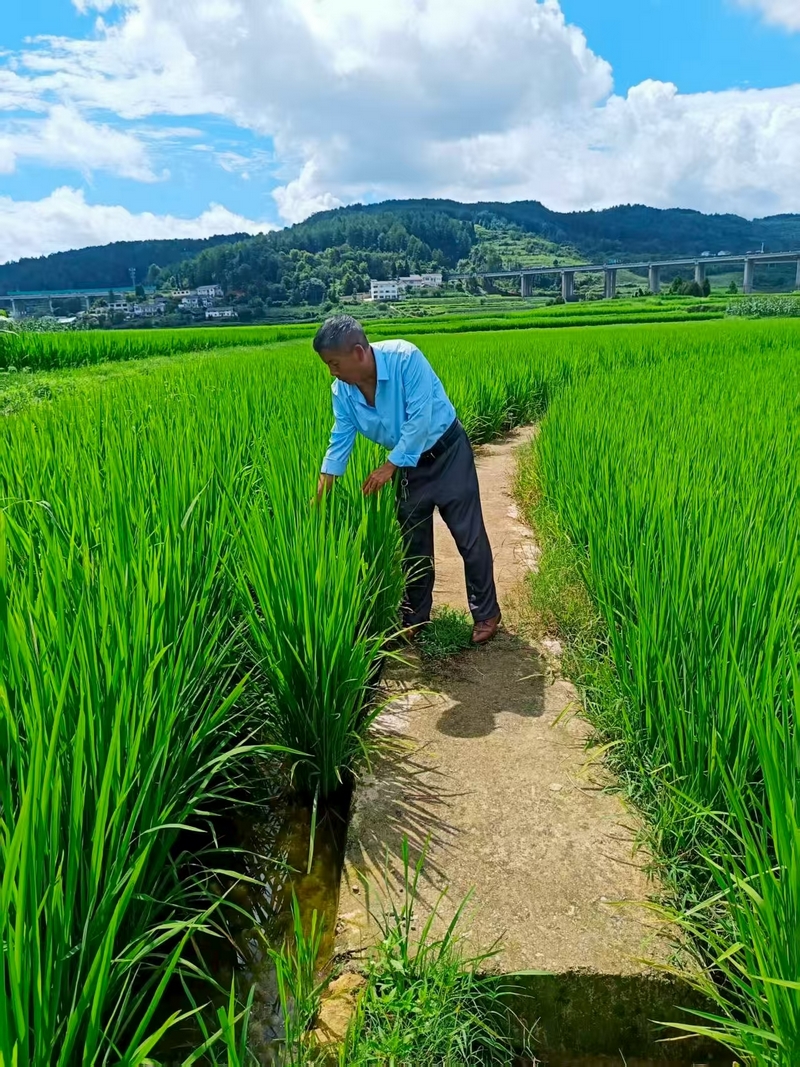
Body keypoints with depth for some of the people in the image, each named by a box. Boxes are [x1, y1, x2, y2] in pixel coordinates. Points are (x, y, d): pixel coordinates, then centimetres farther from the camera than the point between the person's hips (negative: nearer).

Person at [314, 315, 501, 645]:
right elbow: (341, 439, -4)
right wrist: (321, 492, -6)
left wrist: (390, 466, -25)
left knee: (469, 535, -2)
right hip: (407, 463, 6)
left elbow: (419, 420, -29)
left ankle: (486, 614, 10)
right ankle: (415, 617, 26)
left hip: (447, 453, -5)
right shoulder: (342, 390, -12)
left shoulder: (405, 358, -29)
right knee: (414, 542, 12)